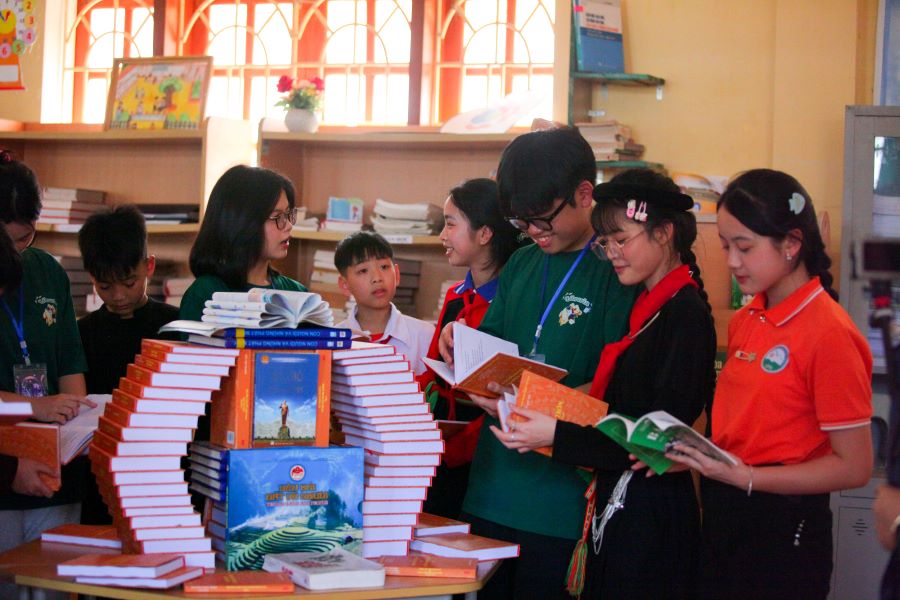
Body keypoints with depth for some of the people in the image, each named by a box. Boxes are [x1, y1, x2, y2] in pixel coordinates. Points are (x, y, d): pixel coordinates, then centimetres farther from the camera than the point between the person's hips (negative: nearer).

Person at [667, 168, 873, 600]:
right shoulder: (745, 321, 8)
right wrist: (688, 452, -6)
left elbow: (853, 467, -15)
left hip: (783, 531, -7)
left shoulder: (829, 334, -15)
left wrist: (744, 478, -20)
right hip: (723, 516, 7)